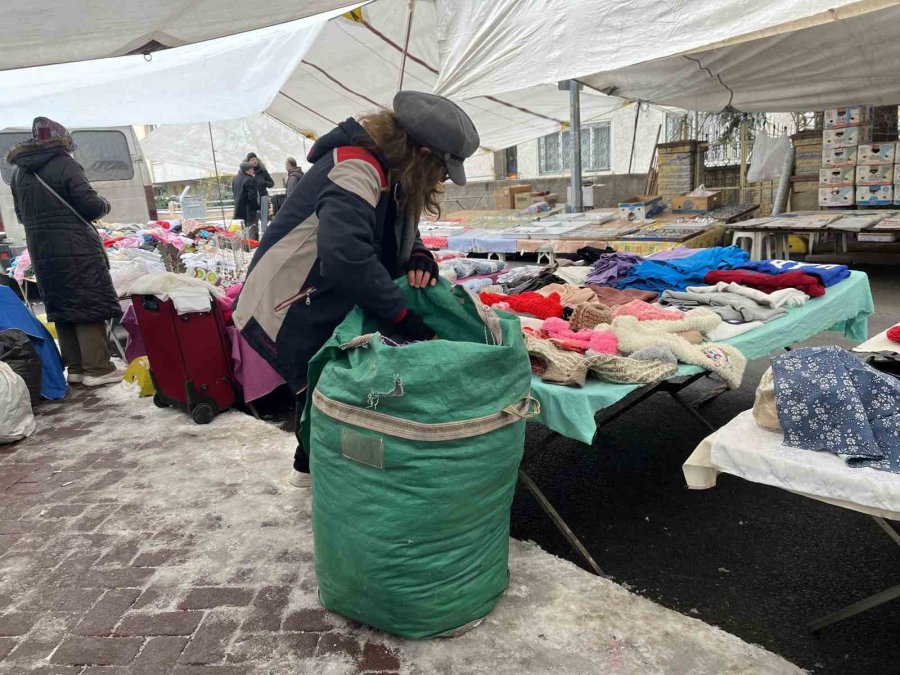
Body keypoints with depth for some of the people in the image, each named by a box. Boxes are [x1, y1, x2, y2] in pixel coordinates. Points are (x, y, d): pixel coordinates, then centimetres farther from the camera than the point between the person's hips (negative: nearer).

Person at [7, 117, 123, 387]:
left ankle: (75, 367, 15)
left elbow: (21, 214, 18)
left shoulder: (19, 173, 12)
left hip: (41, 252, 7)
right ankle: (97, 368, -4)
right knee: (90, 305, -3)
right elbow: (89, 205, -13)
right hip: (77, 250, -7)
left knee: (61, 308, 12)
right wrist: (105, 205, 7)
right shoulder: (64, 165, -9)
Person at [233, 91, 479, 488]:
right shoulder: (355, 170, -28)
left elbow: (398, 236, 14)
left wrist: (419, 259, -10)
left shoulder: (388, 175, 3)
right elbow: (345, 254, -42)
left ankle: (311, 466, 41)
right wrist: (406, 320, -33)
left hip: (323, 309, 9)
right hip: (284, 315, -9)